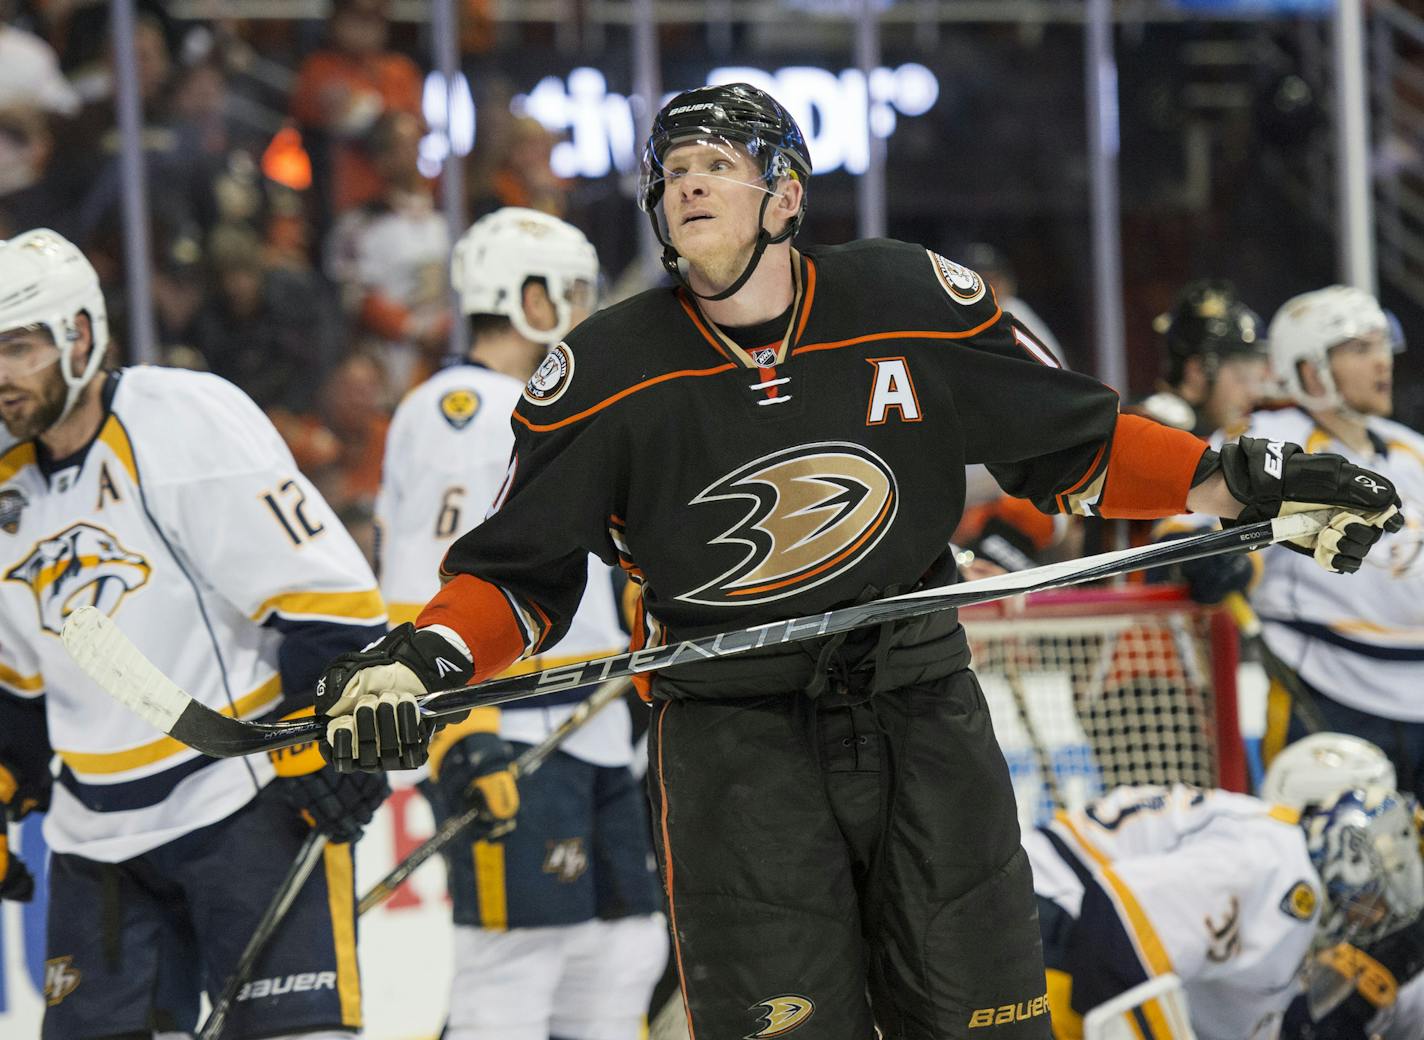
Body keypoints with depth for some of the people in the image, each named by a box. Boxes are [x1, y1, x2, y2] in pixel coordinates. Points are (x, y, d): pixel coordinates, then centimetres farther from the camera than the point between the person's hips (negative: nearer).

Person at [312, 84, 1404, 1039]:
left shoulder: (915, 304, -3)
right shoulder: (609, 374, -4)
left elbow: (1073, 444, 9)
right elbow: (518, 570, 3)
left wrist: (1242, 483, 0)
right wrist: (411, 662, -15)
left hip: (919, 705, 2)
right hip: (730, 726, -1)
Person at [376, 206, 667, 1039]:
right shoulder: (457, 414, -11)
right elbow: (426, 595, -19)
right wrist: (462, 734, -27)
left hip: (594, 740, 10)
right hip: (510, 743, -10)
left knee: (622, 954, 11)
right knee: (517, 956, -13)